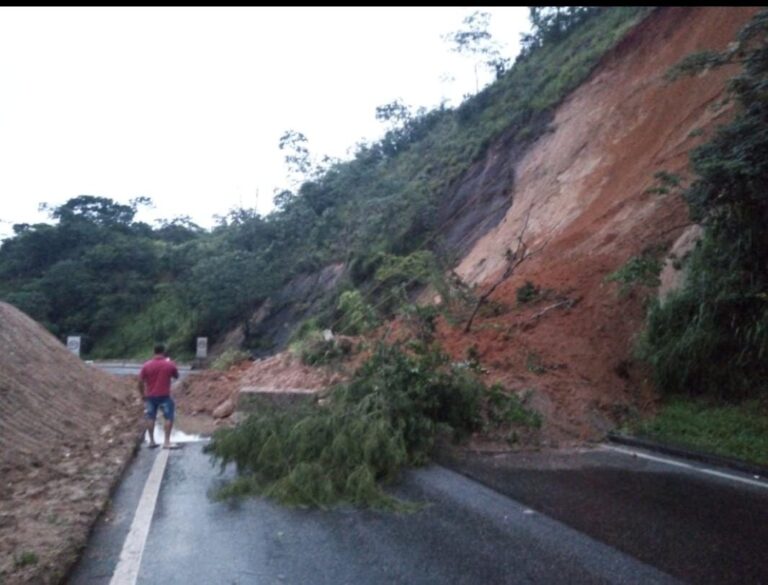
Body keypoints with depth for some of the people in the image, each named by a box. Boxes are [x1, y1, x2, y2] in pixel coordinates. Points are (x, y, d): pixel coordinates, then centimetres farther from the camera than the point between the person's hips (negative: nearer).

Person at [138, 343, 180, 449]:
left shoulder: (147, 365, -2)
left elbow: (140, 381, -1)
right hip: (164, 396, -3)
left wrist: (142, 395, 12)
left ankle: (151, 441, 19)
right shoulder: (170, 364, -6)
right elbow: (176, 376, 11)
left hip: (150, 396, 3)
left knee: (150, 418, 14)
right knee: (169, 417, 3)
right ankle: (167, 441, -2)